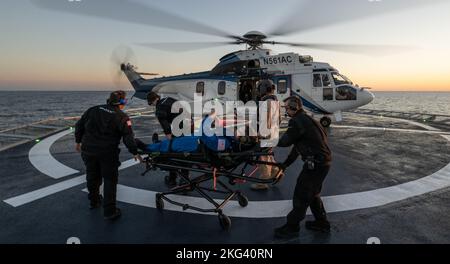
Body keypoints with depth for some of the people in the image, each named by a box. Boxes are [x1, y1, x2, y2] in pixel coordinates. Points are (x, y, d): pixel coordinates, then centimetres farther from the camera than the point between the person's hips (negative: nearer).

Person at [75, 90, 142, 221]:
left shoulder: (93, 110, 8)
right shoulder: (122, 117, -7)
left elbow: (79, 125, 13)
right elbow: (128, 137, -12)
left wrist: (78, 141, 24)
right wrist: (135, 152, -4)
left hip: (88, 150, 5)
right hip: (107, 153, -5)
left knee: (92, 177, 23)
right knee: (110, 180, 6)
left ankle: (94, 201, 44)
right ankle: (109, 212, 8)